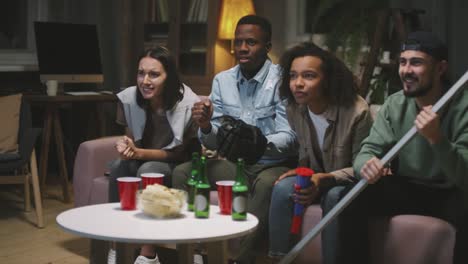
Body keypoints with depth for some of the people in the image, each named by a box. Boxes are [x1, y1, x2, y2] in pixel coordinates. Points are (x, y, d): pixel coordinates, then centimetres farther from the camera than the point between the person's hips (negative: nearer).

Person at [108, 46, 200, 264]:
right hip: (143, 162, 4)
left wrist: (140, 153, -30)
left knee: (148, 170, -33)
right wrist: (126, 148, -27)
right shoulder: (128, 98, -11)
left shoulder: (188, 104, -23)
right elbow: (132, 141, 0)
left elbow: (180, 152, -15)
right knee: (119, 166, -28)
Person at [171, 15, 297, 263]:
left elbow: (289, 138, -20)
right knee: (182, 172, -13)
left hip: (274, 165, -5)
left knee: (267, 184, -37)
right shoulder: (222, 80, 4)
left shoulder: (282, 80, -12)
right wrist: (206, 126, -20)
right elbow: (214, 142, 4)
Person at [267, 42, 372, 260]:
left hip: (348, 183, -4)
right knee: (283, 188, -25)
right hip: (317, 178, 5)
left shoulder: (356, 111, -24)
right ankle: (278, 257, -16)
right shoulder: (294, 109, -6)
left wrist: (325, 179, -31)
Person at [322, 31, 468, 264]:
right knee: (348, 200, -19)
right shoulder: (395, 104, -4)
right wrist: (367, 164, -34)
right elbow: (368, 150, -8)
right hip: (406, 189, 4)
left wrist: (436, 138, -42)